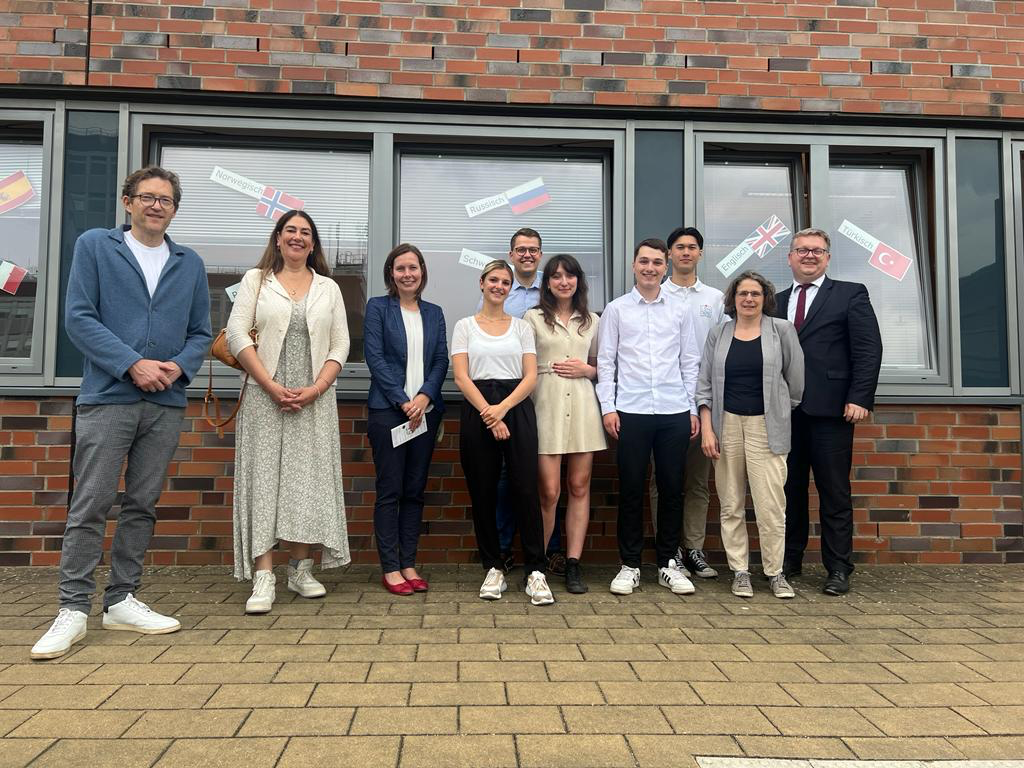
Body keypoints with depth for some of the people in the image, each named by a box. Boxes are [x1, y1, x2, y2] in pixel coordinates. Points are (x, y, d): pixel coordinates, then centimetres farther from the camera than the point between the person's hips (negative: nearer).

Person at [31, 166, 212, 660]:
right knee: (91, 505, -3)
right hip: (108, 397, -3)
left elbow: (201, 332, 12)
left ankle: (121, 600, 17)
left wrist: (179, 366, -8)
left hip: (166, 403, 4)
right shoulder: (95, 246, 5)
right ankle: (73, 610, 5)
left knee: (142, 505, 8)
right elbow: (78, 317, -4)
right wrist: (132, 365, -13)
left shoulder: (189, 263, 14)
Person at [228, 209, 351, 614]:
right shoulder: (256, 279, 9)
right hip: (265, 396, -2)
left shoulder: (329, 288, 13)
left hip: (315, 400, 2)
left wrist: (315, 389, -9)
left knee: (308, 481, 3)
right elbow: (237, 334, -2)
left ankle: (300, 569, 14)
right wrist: (272, 387, -12)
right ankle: (263, 577, -4)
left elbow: (340, 345, 7)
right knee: (263, 478, -6)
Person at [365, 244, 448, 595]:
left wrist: (424, 397, -9)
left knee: (415, 490, 7)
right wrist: (403, 401, -12)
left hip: (425, 409, 4)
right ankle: (390, 568, 6)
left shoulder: (434, 313, 14)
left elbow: (441, 360, 7)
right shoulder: (378, 307, 2)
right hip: (388, 409, -4)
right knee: (390, 491, -1)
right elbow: (375, 357, -6)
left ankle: (408, 564, 15)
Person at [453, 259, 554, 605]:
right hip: (477, 410, 0)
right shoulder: (464, 326, 9)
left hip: (517, 408, 0)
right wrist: (488, 414, -12)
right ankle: (494, 568, 15)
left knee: (525, 490, -6)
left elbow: (531, 376, 4)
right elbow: (461, 376, -1)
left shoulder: (521, 327, 12)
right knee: (483, 492, 2)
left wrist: (503, 408, -12)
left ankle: (535, 571, -1)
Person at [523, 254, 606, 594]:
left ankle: (573, 564, 11)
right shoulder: (533, 318, 7)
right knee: (549, 492, -6)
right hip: (546, 405, -3)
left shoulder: (591, 321, 15)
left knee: (579, 488, 3)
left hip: (582, 405, 3)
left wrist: (585, 369, 0)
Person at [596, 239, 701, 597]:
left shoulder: (679, 311, 10)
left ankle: (668, 563, 19)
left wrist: (693, 408, 7)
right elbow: (605, 362, 3)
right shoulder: (616, 310, 5)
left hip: (675, 411, 2)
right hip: (631, 412, -2)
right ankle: (630, 565, 14)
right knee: (631, 489, 2)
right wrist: (608, 407, -5)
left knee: (672, 488, 6)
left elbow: (690, 362, 11)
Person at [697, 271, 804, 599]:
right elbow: (705, 384, 7)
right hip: (726, 424, 2)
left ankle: (775, 572, 11)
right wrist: (706, 428, -1)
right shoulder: (718, 334, 9)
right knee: (731, 505, 6)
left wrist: (786, 413, 10)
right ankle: (739, 571, 16)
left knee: (770, 504, -4)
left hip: (765, 425, -2)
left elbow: (796, 378, 6)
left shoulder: (782, 330, 3)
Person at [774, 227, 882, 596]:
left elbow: (869, 350, -3)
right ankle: (790, 560, 22)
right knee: (789, 489, 10)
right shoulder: (777, 302, 16)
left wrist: (860, 398, -12)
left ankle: (838, 569, 12)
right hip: (785, 410, 4)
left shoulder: (851, 294, 5)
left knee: (834, 492, 2)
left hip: (830, 409, -4)